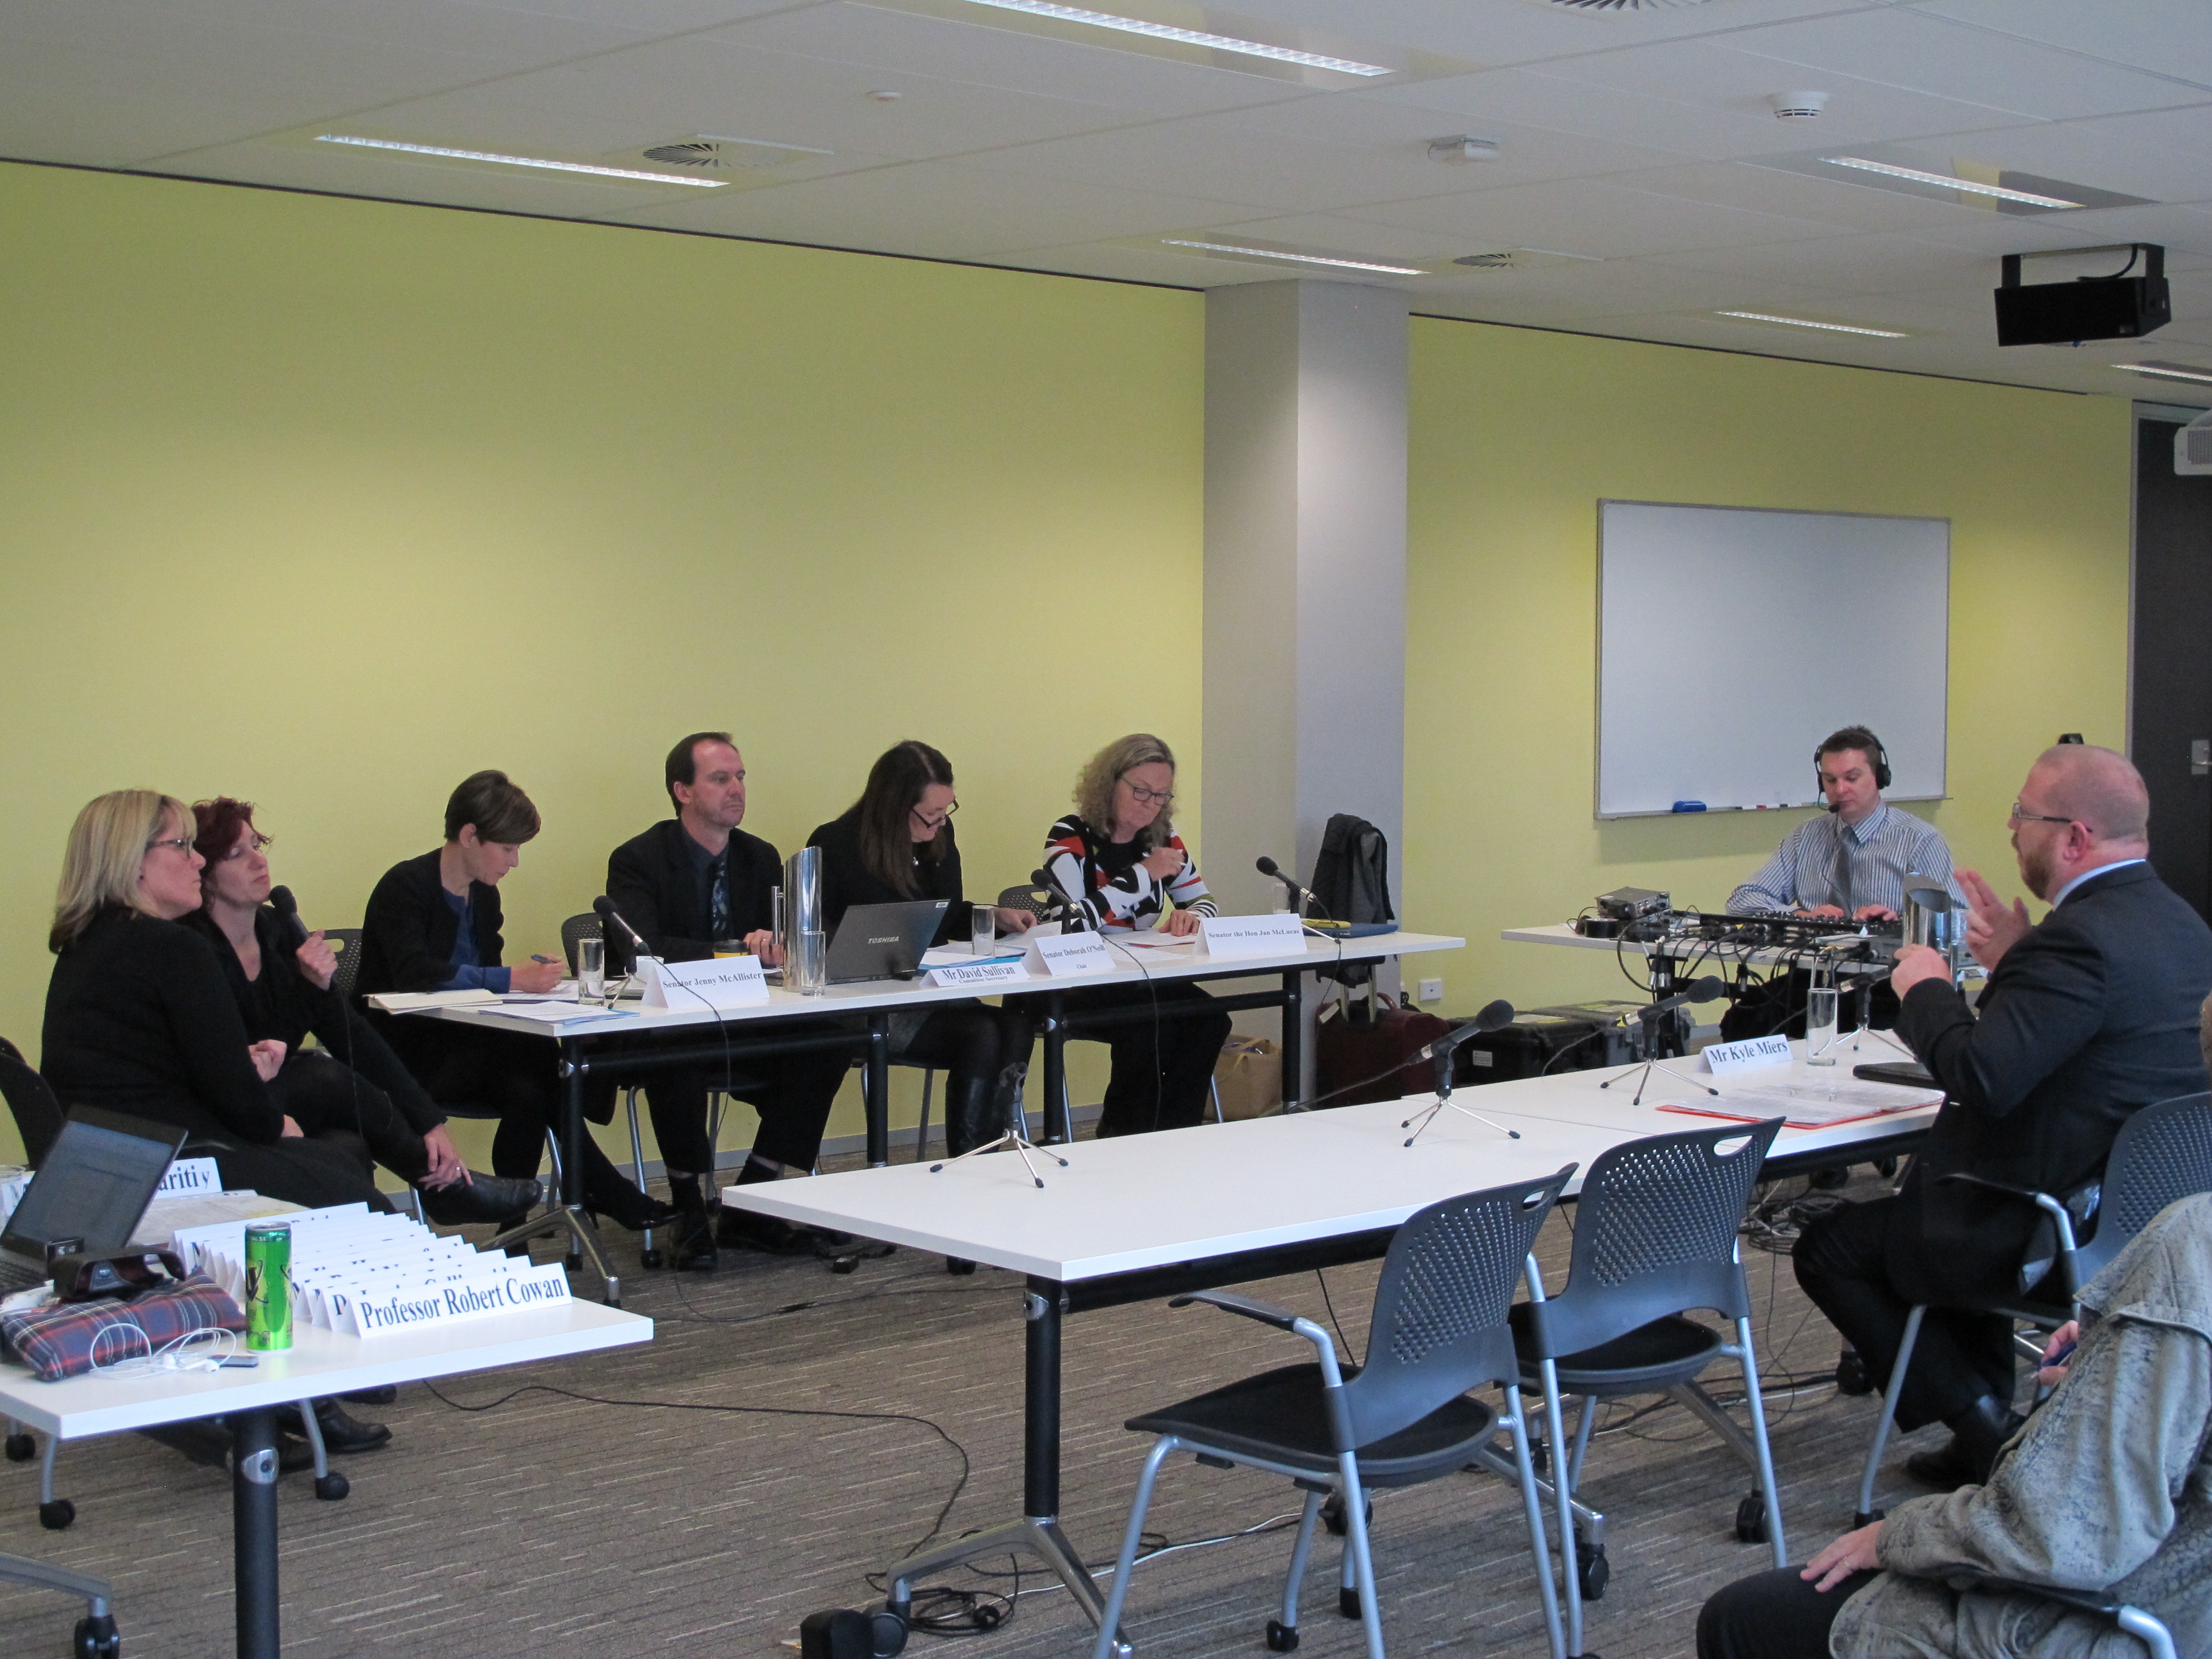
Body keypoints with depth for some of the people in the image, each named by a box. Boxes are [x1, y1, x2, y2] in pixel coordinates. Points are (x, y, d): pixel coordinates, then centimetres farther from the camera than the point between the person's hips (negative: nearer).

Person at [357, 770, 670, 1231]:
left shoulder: (484, 896, 11)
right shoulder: (405, 887, -13)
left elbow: (485, 975, 12)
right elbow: (415, 975, -28)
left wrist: (531, 970, -11)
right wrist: (511, 979, -33)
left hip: (462, 1044, 7)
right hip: (403, 1051, -7)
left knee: (527, 1091, -26)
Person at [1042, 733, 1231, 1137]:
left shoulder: (1162, 837, 8)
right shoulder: (1070, 837, -10)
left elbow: (1202, 899, 15)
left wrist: (1191, 915, -12)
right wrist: (1144, 874, -19)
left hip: (1142, 977, 6)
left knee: (1208, 1018, -22)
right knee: (1153, 1024, -32)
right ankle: (1122, 1136, -12)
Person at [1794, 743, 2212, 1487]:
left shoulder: (2082, 937, -25)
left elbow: (1981, 1079, -30)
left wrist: (1925, 988, -13)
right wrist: (2015, 964, 8)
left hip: (2058, 1231, -10)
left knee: (1830, 1249, 5)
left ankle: (1983, 1428, 7)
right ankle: (1990, 1434, 32)